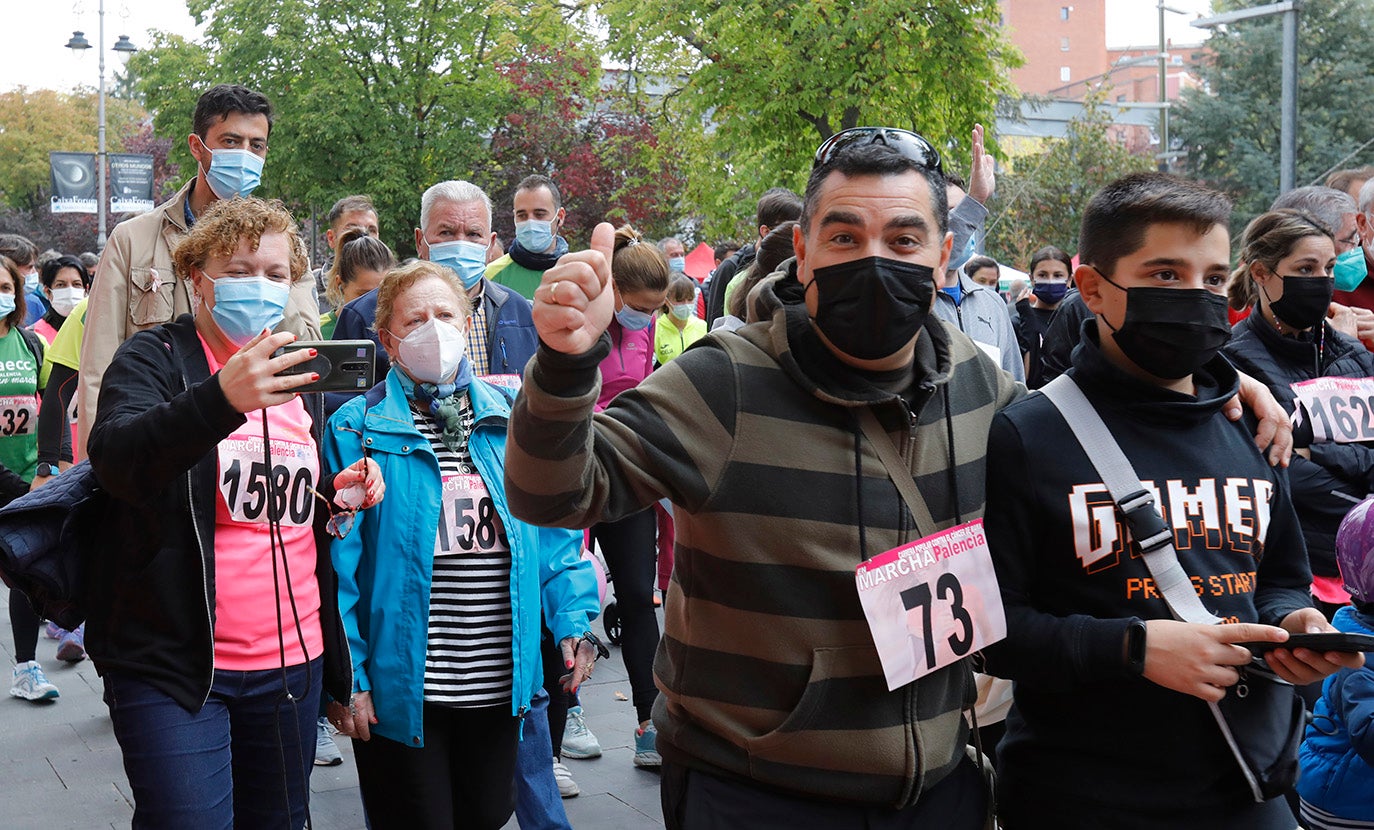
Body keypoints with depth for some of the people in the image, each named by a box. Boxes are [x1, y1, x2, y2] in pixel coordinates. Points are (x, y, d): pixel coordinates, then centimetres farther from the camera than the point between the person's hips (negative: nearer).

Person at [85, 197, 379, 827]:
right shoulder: (154, 359, -4)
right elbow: (116, 460, -25)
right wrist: (223, 397, -41)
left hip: (293, 660, 6)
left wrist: (343, 496, 2)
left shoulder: (299, 376, 14)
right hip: (172, 662, -5)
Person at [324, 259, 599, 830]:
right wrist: (345, 675, -13)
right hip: (404, 686, -4)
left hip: (501, 684, 4)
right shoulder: (358, 429, -6)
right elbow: (337, 562, -9)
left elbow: (554, 532, 10)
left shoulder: (510, 419, 7)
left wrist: (573, 620, 1)